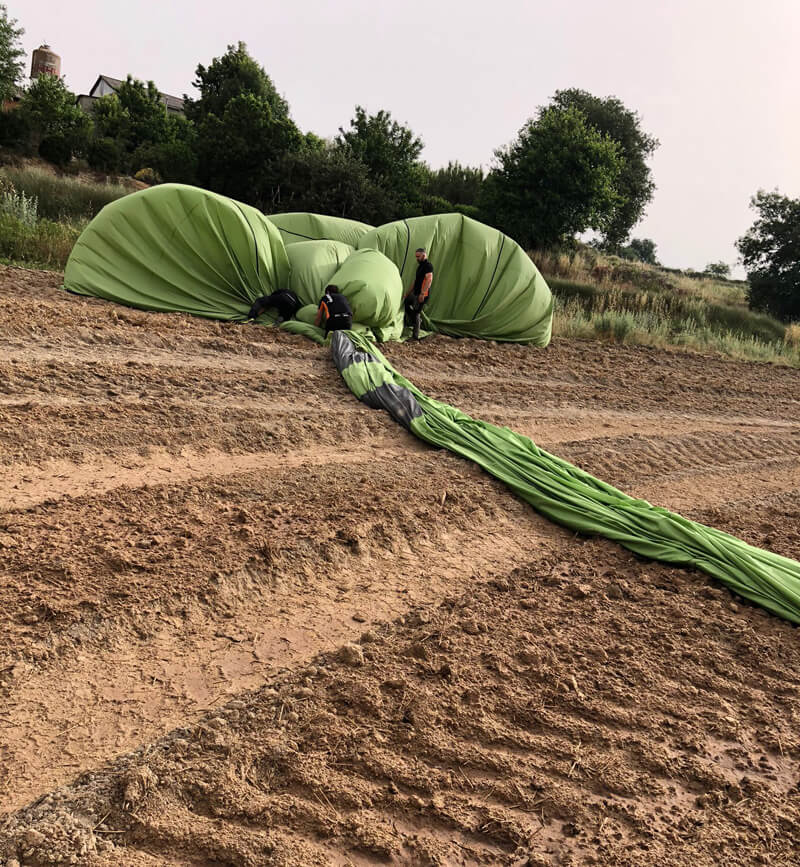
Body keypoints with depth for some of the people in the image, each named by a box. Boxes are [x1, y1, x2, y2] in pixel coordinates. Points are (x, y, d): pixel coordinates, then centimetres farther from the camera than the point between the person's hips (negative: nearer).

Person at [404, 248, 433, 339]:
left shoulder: (428, 265, -10)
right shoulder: (420, 266, 21)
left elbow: (429, 279, -22)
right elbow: (415, 281, 26)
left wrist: (422, 293, -29)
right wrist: (407, 293, 25)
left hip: (422, 295, -10)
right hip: (416, 294, 10)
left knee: (416, 313, -8)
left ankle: (416, 336, -4)